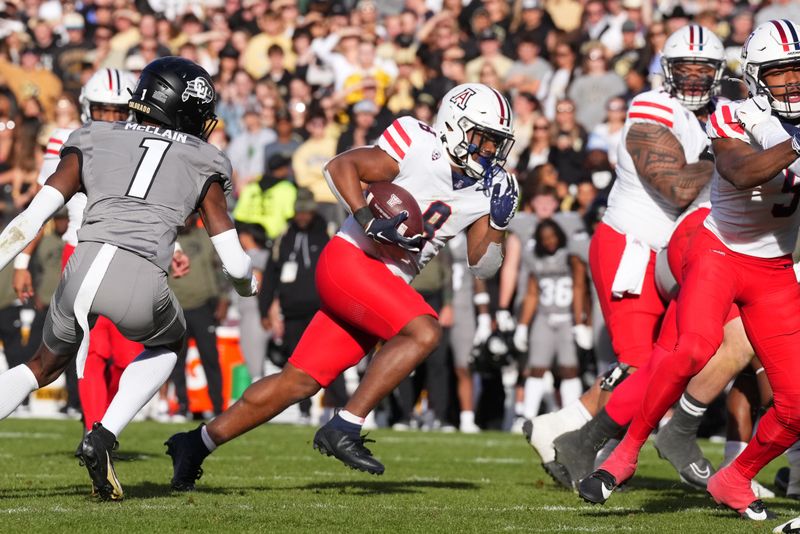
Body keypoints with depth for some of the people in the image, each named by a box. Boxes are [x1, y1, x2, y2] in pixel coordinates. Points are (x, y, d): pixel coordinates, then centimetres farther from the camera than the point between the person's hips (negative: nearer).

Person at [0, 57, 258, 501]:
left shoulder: (94, 141, 22)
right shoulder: (204, 164, 20)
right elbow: (235, 263, 17)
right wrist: (248, 285, 38)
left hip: (83, 268, 2)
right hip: (141, 286, -2)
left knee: (46, 364, 29)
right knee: (169, 343, 33)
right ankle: (105, 436, 11)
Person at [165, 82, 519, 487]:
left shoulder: (483, 191, 10)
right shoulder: (419, 148, -11)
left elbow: (483, 266, 14)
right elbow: (340, 166, -9)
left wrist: (499, 221, -3)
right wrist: (368, 220, -21)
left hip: (386, 285, 7)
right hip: (350, 260, -7)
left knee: (300, 381, 5)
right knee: (423, 332, -26)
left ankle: (197, 444, 15)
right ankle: (343, 430, -22)